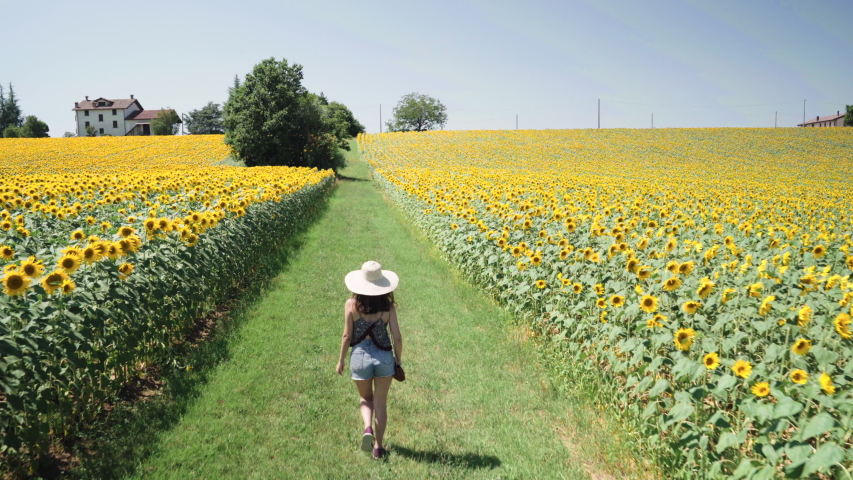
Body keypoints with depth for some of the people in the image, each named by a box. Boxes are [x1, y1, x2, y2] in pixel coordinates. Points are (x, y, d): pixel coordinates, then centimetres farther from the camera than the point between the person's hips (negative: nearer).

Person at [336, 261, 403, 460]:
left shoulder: (351, 304, -10)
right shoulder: (388, 306, -9)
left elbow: (347, 335, -6)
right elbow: (397, 337, -7)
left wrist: (340, 361, 7)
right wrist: (399, 360, 8)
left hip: (360, 356, 0)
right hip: (384, 357, 0)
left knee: (366, 398, 24)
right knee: (380, 403, 17)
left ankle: (368, 428, -1)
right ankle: (378, 446, 23)